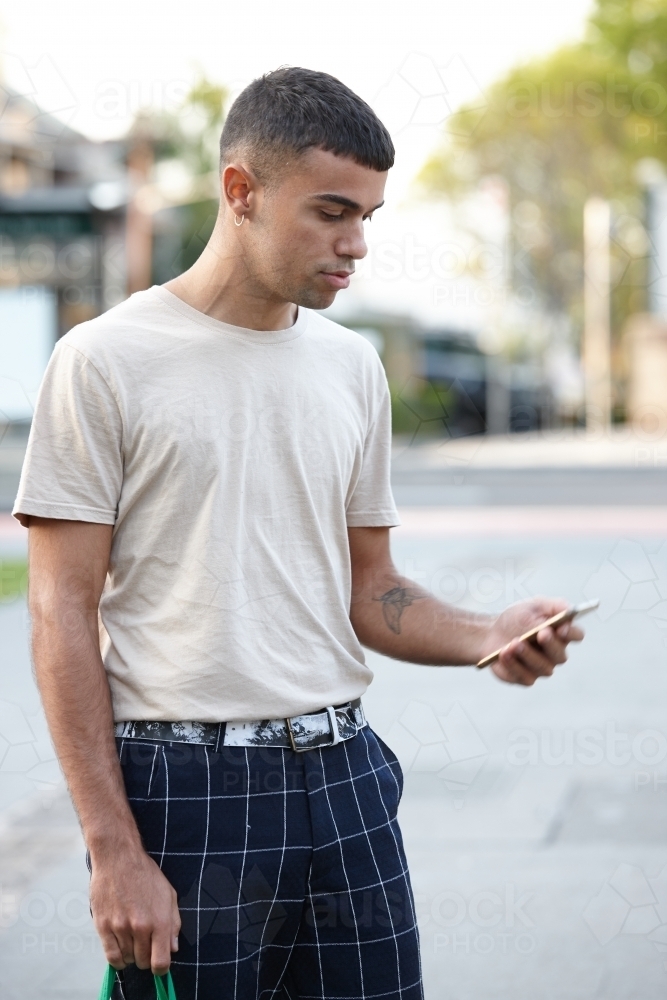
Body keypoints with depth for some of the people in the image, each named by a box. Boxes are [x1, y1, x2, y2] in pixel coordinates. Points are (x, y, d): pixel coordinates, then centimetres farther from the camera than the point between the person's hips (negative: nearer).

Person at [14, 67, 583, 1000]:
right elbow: (64, 614, -7)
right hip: (183, 784, -5)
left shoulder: (353, 367, 11)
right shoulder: (107, 361, -5)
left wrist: (488, 636, -5)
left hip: (341, 773, 5)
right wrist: (112, 848, -13)